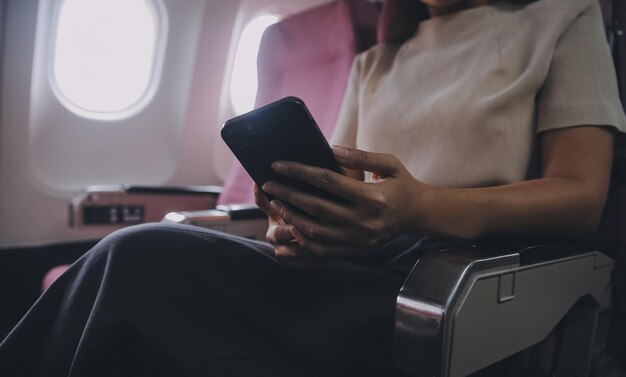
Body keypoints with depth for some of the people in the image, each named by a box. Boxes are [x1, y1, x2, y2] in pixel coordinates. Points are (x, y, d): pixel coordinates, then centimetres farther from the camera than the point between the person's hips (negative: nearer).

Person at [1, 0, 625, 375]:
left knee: (141, 262, -23)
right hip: (345, 272, 5)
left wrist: (423, 208, -22)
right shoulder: (374, 63, 22)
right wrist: (294, 219, -9)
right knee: (143, 254, -22)